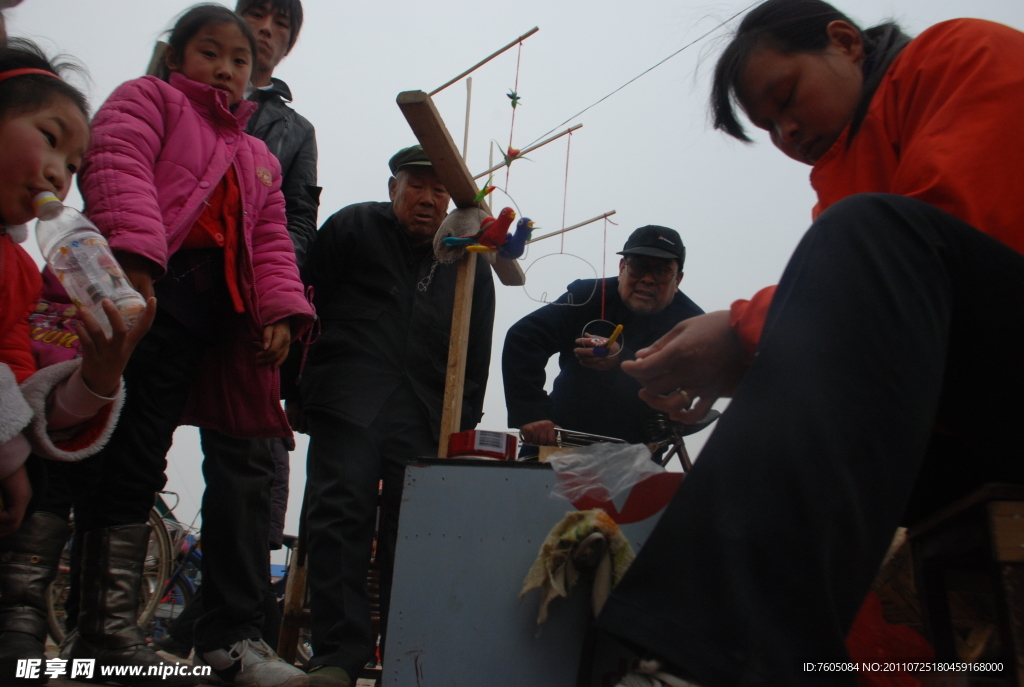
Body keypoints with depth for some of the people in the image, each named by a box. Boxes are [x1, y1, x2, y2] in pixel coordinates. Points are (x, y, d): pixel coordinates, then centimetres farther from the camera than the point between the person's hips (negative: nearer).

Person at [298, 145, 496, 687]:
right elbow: (304, 296, 10)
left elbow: (475, 358, 19)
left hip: (425, 421, 2)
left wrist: (461, 429, 10)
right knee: (341, 523, -9)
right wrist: (300, 382, 5)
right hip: (348, 406, -2)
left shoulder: (469, 264, 20)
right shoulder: (353, 227, 13)